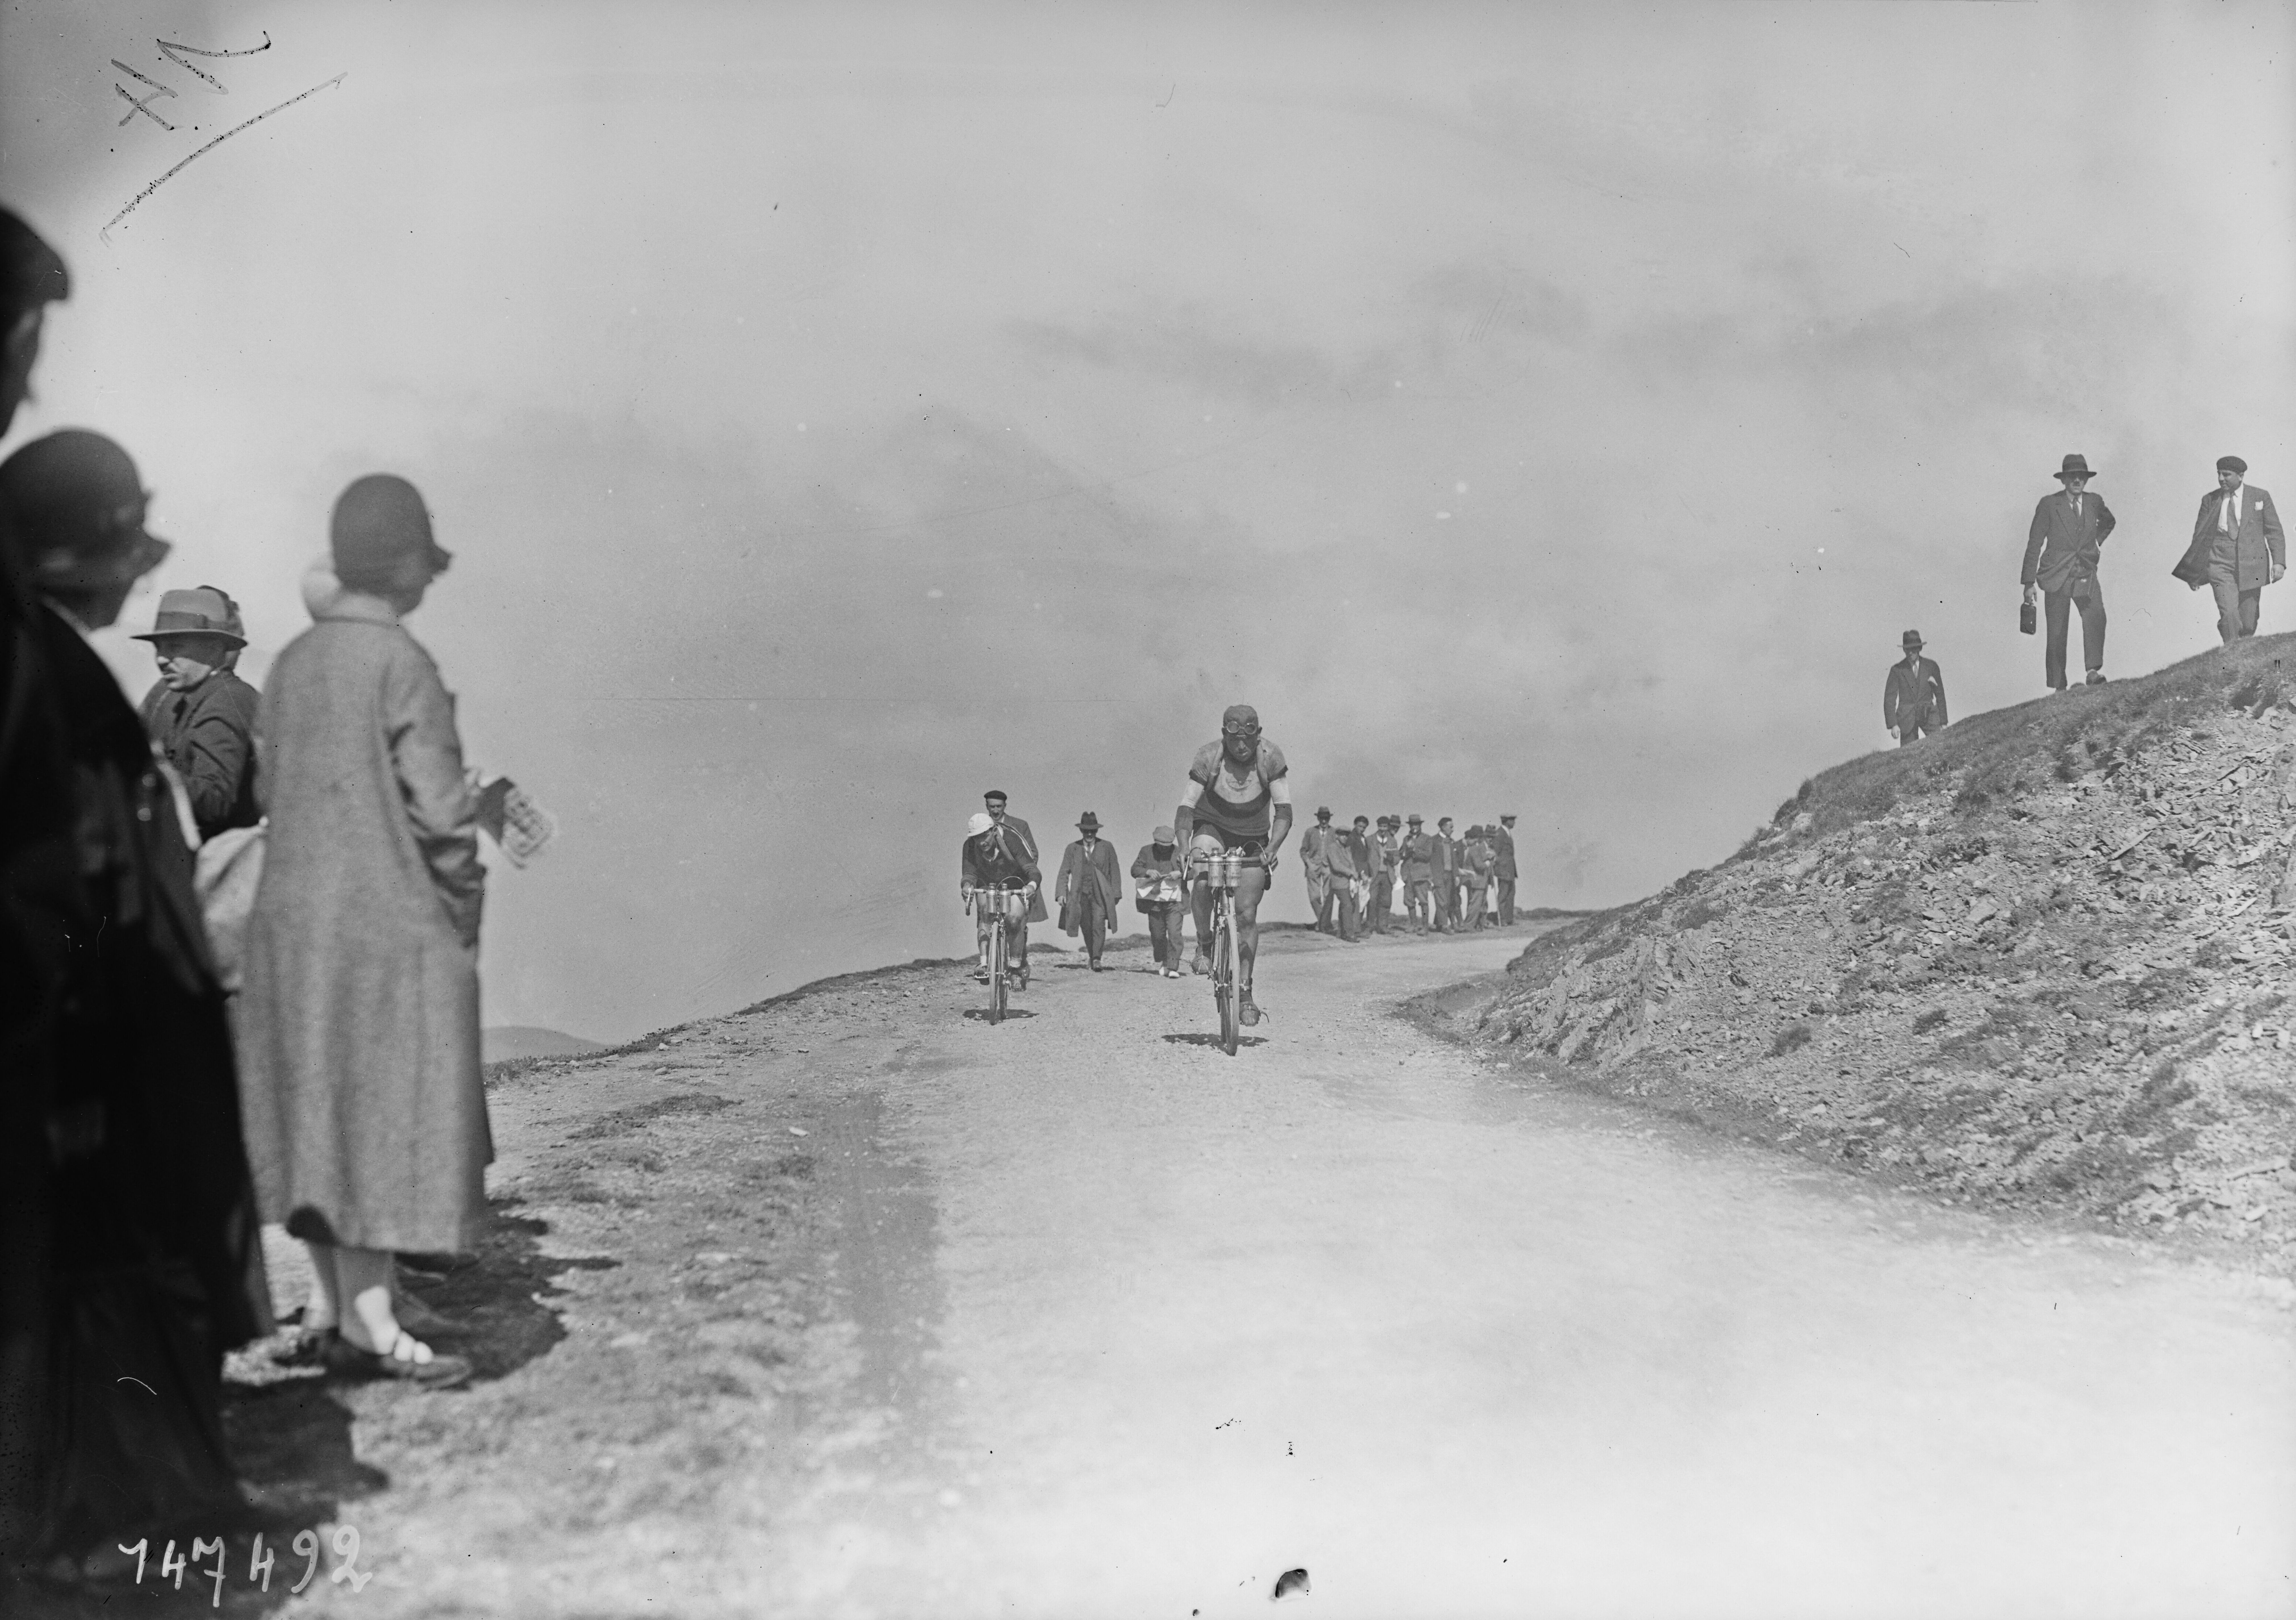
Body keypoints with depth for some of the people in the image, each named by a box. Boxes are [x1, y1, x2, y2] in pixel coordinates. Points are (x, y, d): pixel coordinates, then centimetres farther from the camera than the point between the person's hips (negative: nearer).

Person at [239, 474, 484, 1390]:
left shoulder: (290, 666, 7)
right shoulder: (401, 664, -15)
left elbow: (271, 789, 11)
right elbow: (439, 807, -16)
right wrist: (463, 913, -4)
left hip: (293, 919, 8)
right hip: (391, 921, -7)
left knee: (321, 1110, 13)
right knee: (384, 1116, -2)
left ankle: (328, 1306, 21)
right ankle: (369, 1328, 2)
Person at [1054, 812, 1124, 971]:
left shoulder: (1106, 848, 6)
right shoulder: (1073, 849, 8)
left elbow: (1114, 872, 8)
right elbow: (1064, 873, 6)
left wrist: (1116, 895, 3)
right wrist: (1061, 893, -6)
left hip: (1101, 895, -2)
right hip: (1080, 895, 2)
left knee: (1099, 925, -17)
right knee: (1087, 929, 5)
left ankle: (1097, 959, -23)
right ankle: (1091, 957, 18)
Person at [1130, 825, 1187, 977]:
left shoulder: (1179, 853, 2)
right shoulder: (1146, 851, 6)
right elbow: (1135, 870, 3)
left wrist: (1180, 874, -17)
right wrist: (1148, 872, -16)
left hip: (1174, 901, -2)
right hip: (1154, 900, 2)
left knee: (1174, 934, -13)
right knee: (1157, 934, 10)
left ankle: (1172, 967, -14)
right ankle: (1162, 962, 32)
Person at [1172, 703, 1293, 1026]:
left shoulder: (1271, 758, -21)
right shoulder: (1208, 758, -22)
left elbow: (1284, 812, -21)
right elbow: (1186, 809, -22)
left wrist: (1271, 850, -38)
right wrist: (1184, 849, -39)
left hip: (1254, 839, 1)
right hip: (1212, 827, -1)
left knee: (1247, 915, -7)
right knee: (1202, 883, -31)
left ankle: (1245, 991, 3)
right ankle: (1204, 943, -4)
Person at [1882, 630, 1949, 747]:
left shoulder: (1931, 666, 6)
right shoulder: (1897, 670, 1)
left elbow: (1940, 694, 12)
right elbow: (1890, 698, 1)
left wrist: (1943, 722, 9)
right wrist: (1893, 725, -9)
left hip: (1929, 715, 1)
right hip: (1907, 718, -1)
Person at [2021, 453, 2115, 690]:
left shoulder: (2095, 502, 7)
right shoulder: (2049, 505, -3)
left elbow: (2108, 522, 33)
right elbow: (2034, 544, -2)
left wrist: (2096, 542, 16)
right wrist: (2029, 582, -6)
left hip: (2086, 575, 2)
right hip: (2057, 576, -2)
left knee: (2096, 618, -24)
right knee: (2057, 633, 0)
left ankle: (2093, 671, -24)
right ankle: (2058, 687, 6)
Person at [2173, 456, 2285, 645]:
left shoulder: (2260, 497, 5)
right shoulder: (2209, 500, 7)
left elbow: (2274, 532, 5)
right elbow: (2200, 536, 12)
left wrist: (2279, 562, -7)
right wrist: (2194, 573, 11)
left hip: (2251, 565, 0)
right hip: (2221, 565, 0)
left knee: (2248, 622, 2)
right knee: (2229, 614, -17)